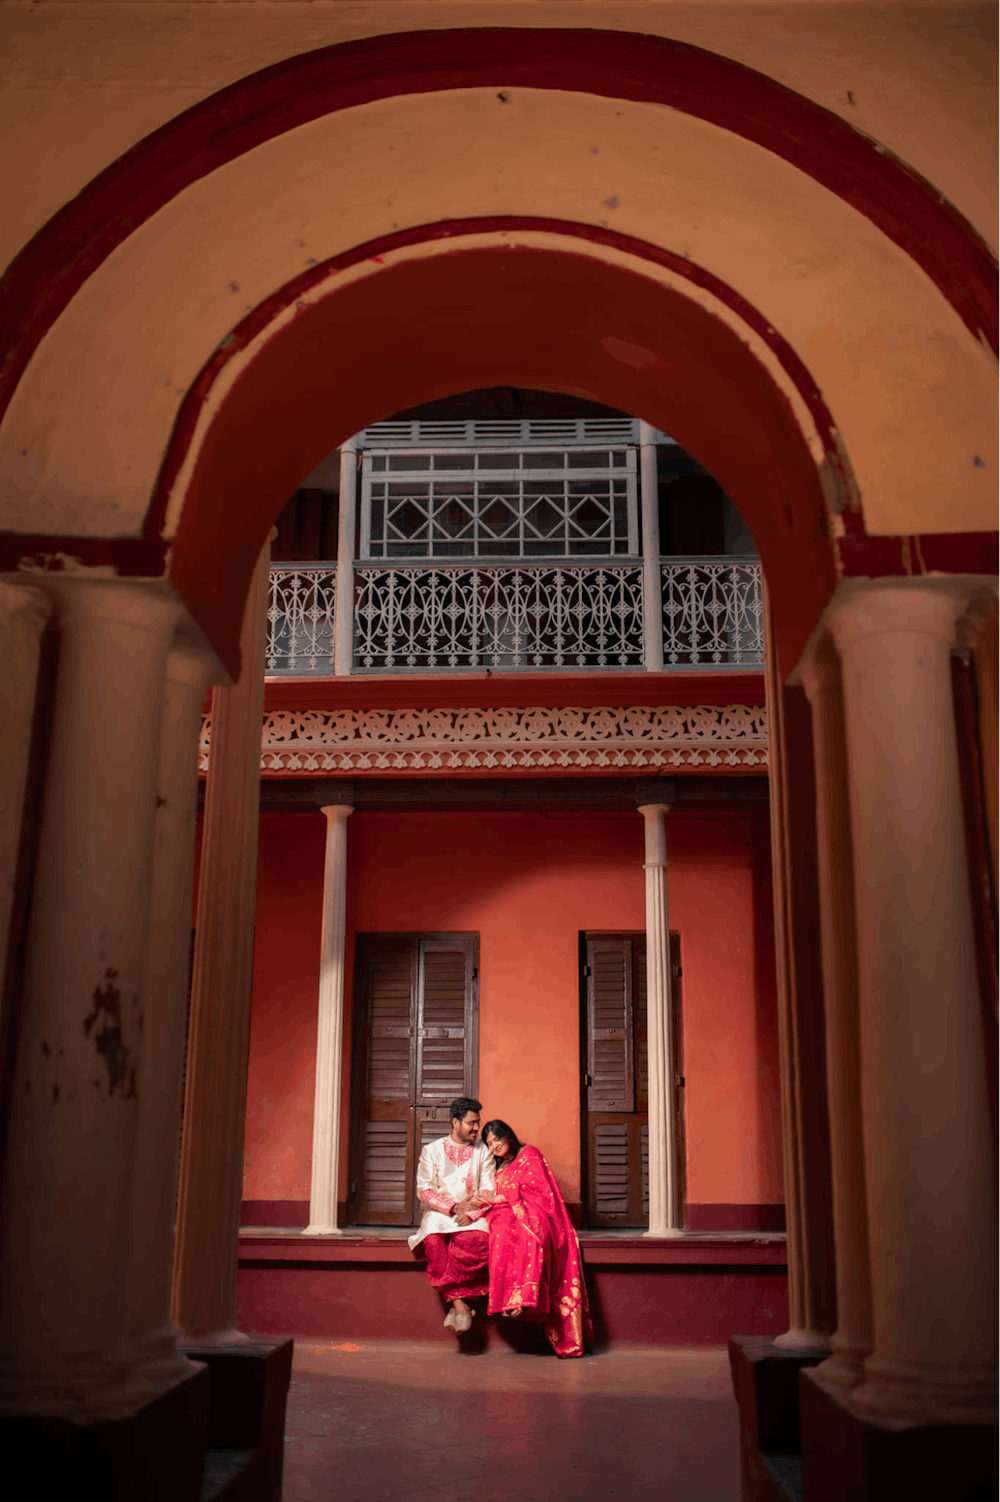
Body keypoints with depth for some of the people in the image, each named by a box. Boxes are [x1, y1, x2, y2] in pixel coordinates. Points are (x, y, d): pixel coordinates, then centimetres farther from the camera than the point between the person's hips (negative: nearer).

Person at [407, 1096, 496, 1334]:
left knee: (478, 1240, -35)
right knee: (434, 1241, -35)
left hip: (473, 1217, 0)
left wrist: (470, 1215, -14)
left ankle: (455, 1303, -25)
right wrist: (454, 1207, -13)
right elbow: (424, 1191, 2)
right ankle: (459, 1304, -30)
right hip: (439, 1214, 0)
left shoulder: (483, 1152, 12)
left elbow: (488, 1192, 5)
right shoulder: (432, 1150, 9)